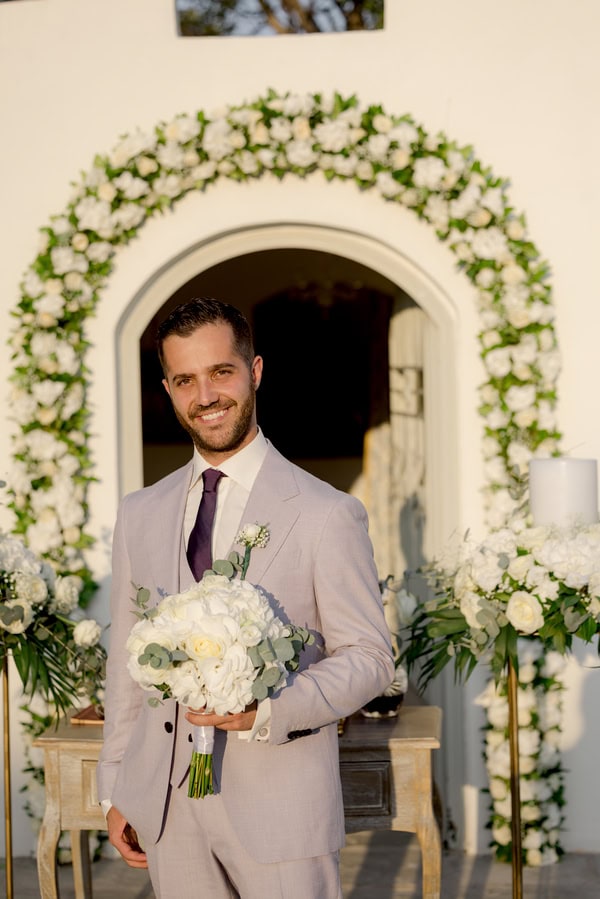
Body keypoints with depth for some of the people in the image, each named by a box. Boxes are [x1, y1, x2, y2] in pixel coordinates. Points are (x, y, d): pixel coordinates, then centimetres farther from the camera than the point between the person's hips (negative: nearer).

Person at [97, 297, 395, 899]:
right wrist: (113, 789, 11)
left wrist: (267, 711, -20)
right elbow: (126, 659, 13)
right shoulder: (139, 514, 8)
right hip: (166, 807, 4)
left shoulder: (327, 514, -7)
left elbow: (369, 658, -5)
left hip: (281, 806, -4)